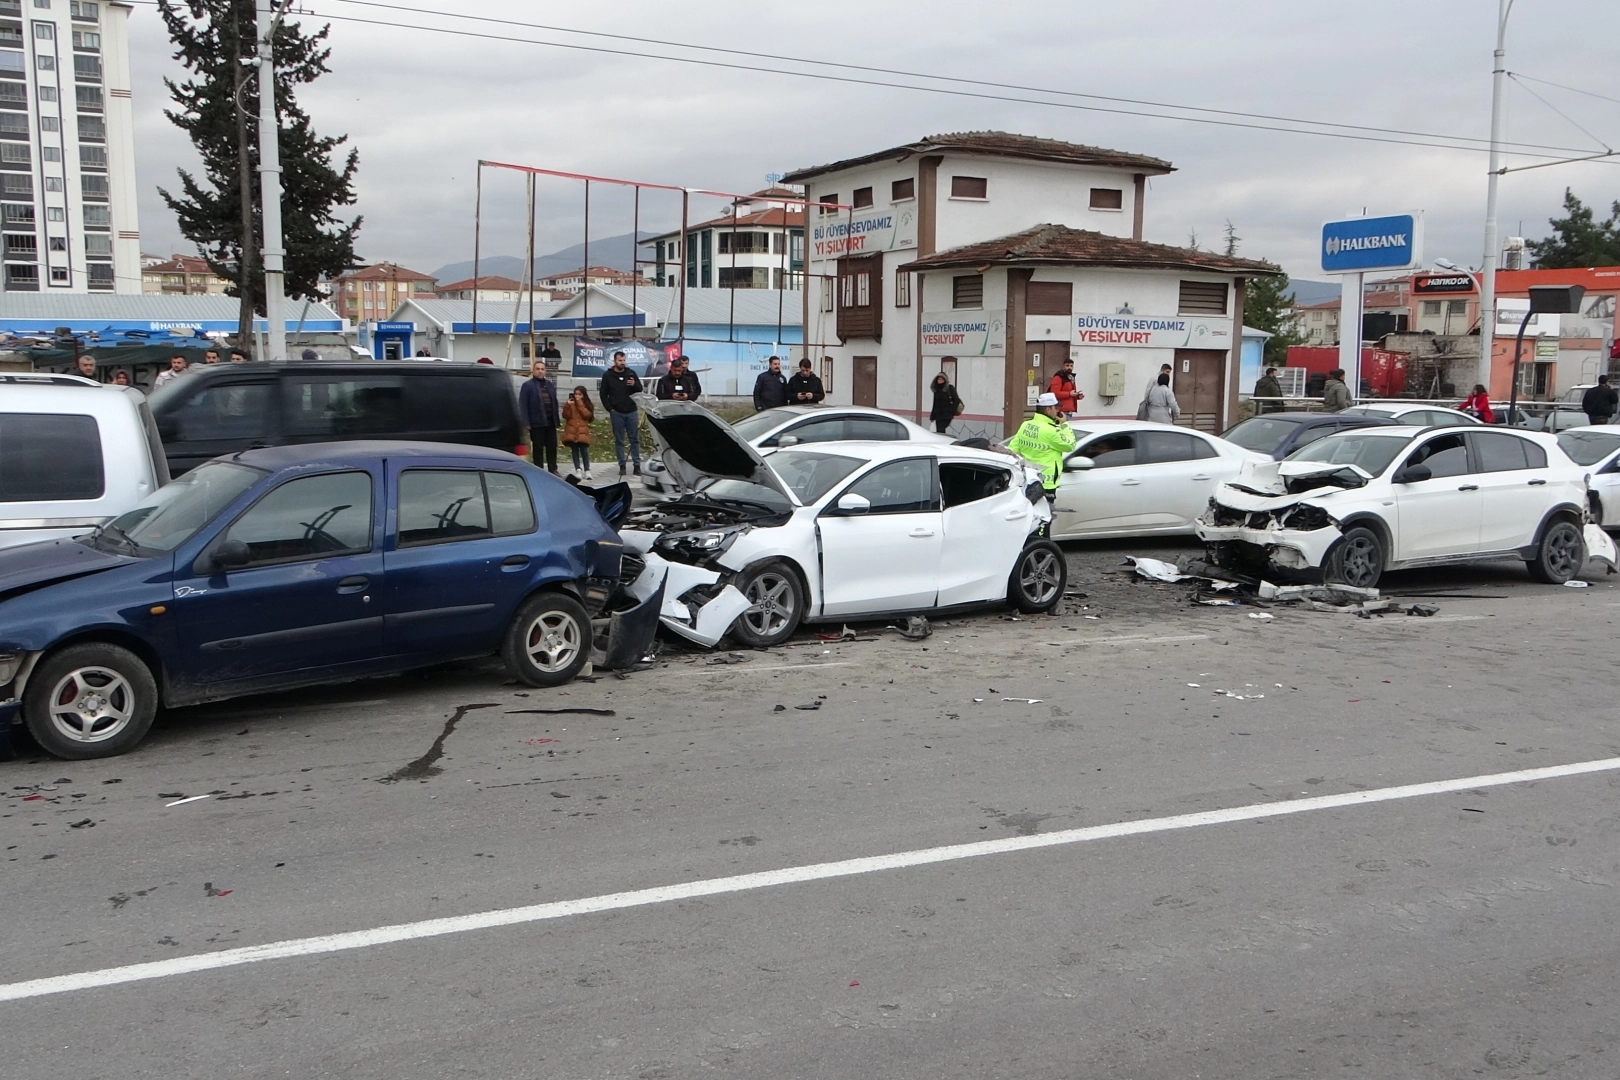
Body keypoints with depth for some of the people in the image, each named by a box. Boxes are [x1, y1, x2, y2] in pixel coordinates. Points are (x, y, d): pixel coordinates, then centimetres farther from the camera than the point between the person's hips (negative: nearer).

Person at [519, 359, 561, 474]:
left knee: (552, 446, 7)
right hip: (536, 422, -5)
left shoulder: (550, 385, 16)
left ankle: (553, 469, 14)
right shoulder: (528, 385, -3)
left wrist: (556, 419, 10)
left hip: (550, 421, 5)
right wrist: (526, 423, -15)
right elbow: (523, 405, -9)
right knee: (537, 447, 2)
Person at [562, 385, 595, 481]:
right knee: (575, 451, 3)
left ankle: (587, 471, 1)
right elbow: (565, 416, -3)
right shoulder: (570, 403, 7)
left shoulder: (587, 404, 7)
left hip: (583, 432, -1)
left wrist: (580, 404, -11)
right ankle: (578, 470, 7)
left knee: (584, 451, -6)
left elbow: (587, 415, -10)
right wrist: (567, 405, -16)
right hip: (571, 431, 1)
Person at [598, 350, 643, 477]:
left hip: (631, 411, 1)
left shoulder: (631, 373, 5)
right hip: (616, 413, -1)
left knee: (635, 439, 1)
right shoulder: (607, 375, 2)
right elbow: (603, 394, 4)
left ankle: (637, 466, 4)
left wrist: (634, 384, -15)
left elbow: (640, 389, 8)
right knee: (619, 441, 3)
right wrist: (610, 409, -4)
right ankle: (622, 466, 8)